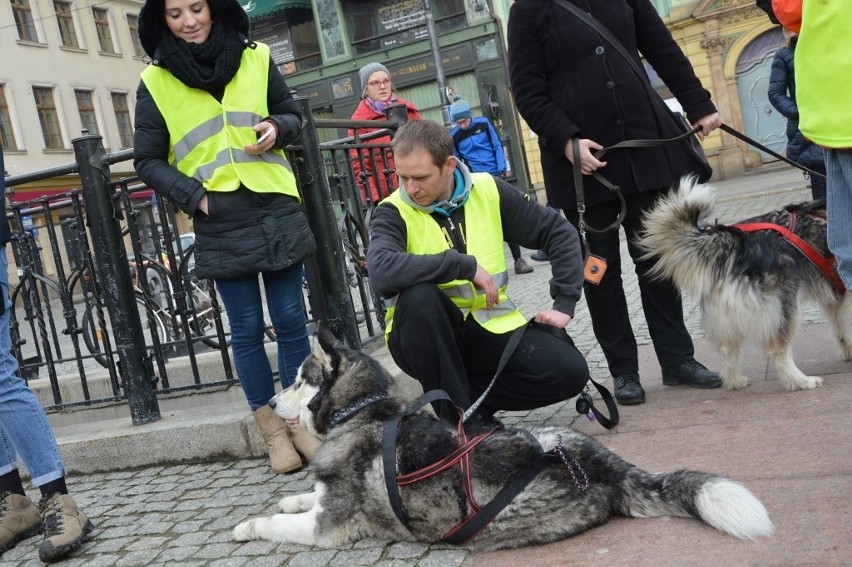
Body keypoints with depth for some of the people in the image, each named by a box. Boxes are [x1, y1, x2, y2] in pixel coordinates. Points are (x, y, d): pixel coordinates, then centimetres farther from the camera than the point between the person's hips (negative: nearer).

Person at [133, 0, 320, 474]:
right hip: (220, 224, -1)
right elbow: (148, 161, 4)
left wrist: (278, 129, -8)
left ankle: (300, 419, 20)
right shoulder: (156, 81, 1)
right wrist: (194, 198, -9)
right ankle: (272, 429, 18)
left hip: (277, 210, 1)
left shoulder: (256, 58, 4)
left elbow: (293, 115, 15)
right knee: (247, 329, 4)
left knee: (291, 320, 5)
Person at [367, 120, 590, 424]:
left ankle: (471, 399, 2)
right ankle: (458, 416, -19)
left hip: (489, 326, 2)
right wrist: (466, 265, -31)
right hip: (425, 340, -2)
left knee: (570, 371, -18)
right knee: (418, 294, -35)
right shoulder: (393, 212, -12)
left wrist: (564, 303, -4)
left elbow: (560, 233, 4)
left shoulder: (489, 190, -3)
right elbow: (382, 272, -33)